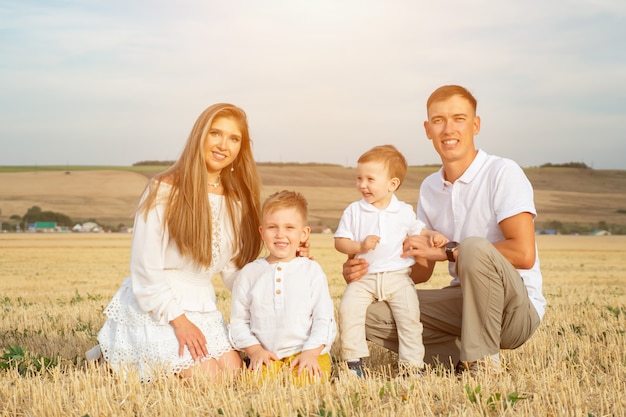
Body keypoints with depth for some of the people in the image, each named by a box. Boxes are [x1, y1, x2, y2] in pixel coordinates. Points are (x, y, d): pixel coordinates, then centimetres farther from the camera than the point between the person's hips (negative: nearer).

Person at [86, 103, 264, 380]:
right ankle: (116, 355, 8)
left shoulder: (236, 202, 5)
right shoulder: (165, 190, -13)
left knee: (233, 372, -8)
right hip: (156, 307, -6)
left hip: (202, 307, 6)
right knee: (205, 378, -17)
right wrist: (179, 320, -16)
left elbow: (234, 271, 4)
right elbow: (145, 267, -13)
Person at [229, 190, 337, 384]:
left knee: (305, 379, -29)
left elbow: (324, 319, 1)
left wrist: (311, 353, -12)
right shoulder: (249, 273, 8)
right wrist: (255, 350, -5)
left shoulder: (312, 270, 5)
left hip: (307, 353, 0)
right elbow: (238, 321, 10)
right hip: (266, 356, 0)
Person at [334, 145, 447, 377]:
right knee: (347, 309, -19)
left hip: (397, 276, 0)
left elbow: (418, 231, 20)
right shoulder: (353, 211, 3)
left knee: (410, 314, -15)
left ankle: (411, 364, -3)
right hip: (363, 277, 0)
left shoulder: (404, 211, 6)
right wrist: (360, 246, -15)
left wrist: (433, 235, -2)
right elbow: (340, 242, 2)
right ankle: (353, 361, -9)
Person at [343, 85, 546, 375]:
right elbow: (422, 269, 11)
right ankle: (461, 356, -3)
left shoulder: (503, 173, -12)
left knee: (474, 248, -36)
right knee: (369, 312, -7)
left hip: (518, 308, -6)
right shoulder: (430, 188, 8)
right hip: (464, 301, 6)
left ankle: (482, 363, -19)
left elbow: (524, 253, -23)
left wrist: (445, 251, -19)